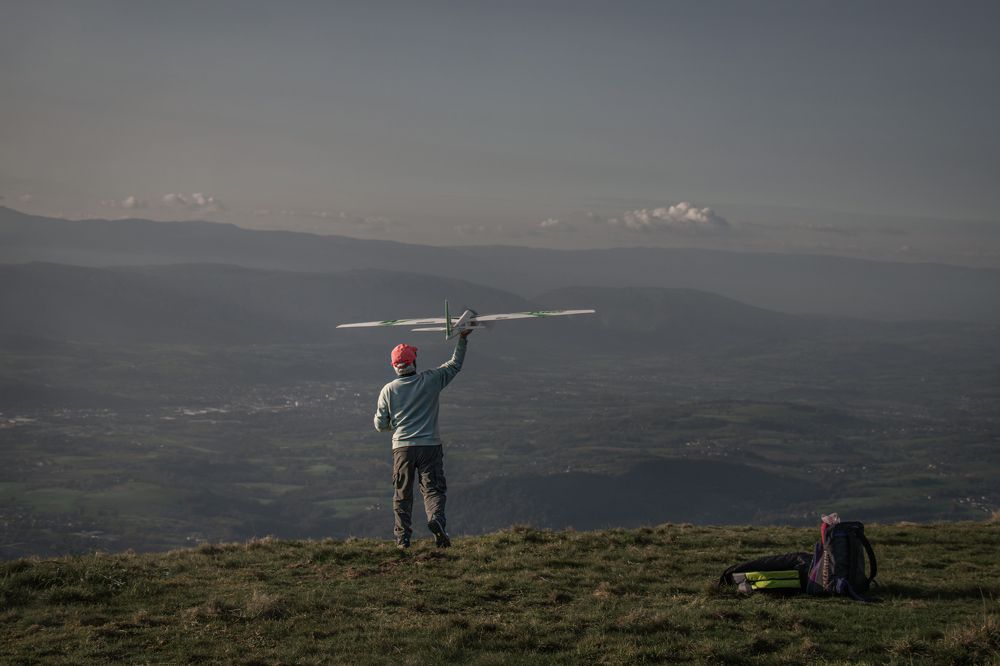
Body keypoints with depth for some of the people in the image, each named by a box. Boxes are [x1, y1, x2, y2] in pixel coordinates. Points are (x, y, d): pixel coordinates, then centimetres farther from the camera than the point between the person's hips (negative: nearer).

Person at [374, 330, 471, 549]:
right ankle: (436, 518, -27)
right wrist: (463, 339, 21)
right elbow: (455, 364, 12)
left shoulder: (388, 390, 0)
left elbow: (380, 425, 4)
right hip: (430, 445, -1)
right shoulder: (431, 380, -2)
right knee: (433, 489, 1)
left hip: (402, 447, 1)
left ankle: (402, 537, 10)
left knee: (402, 494, 12)